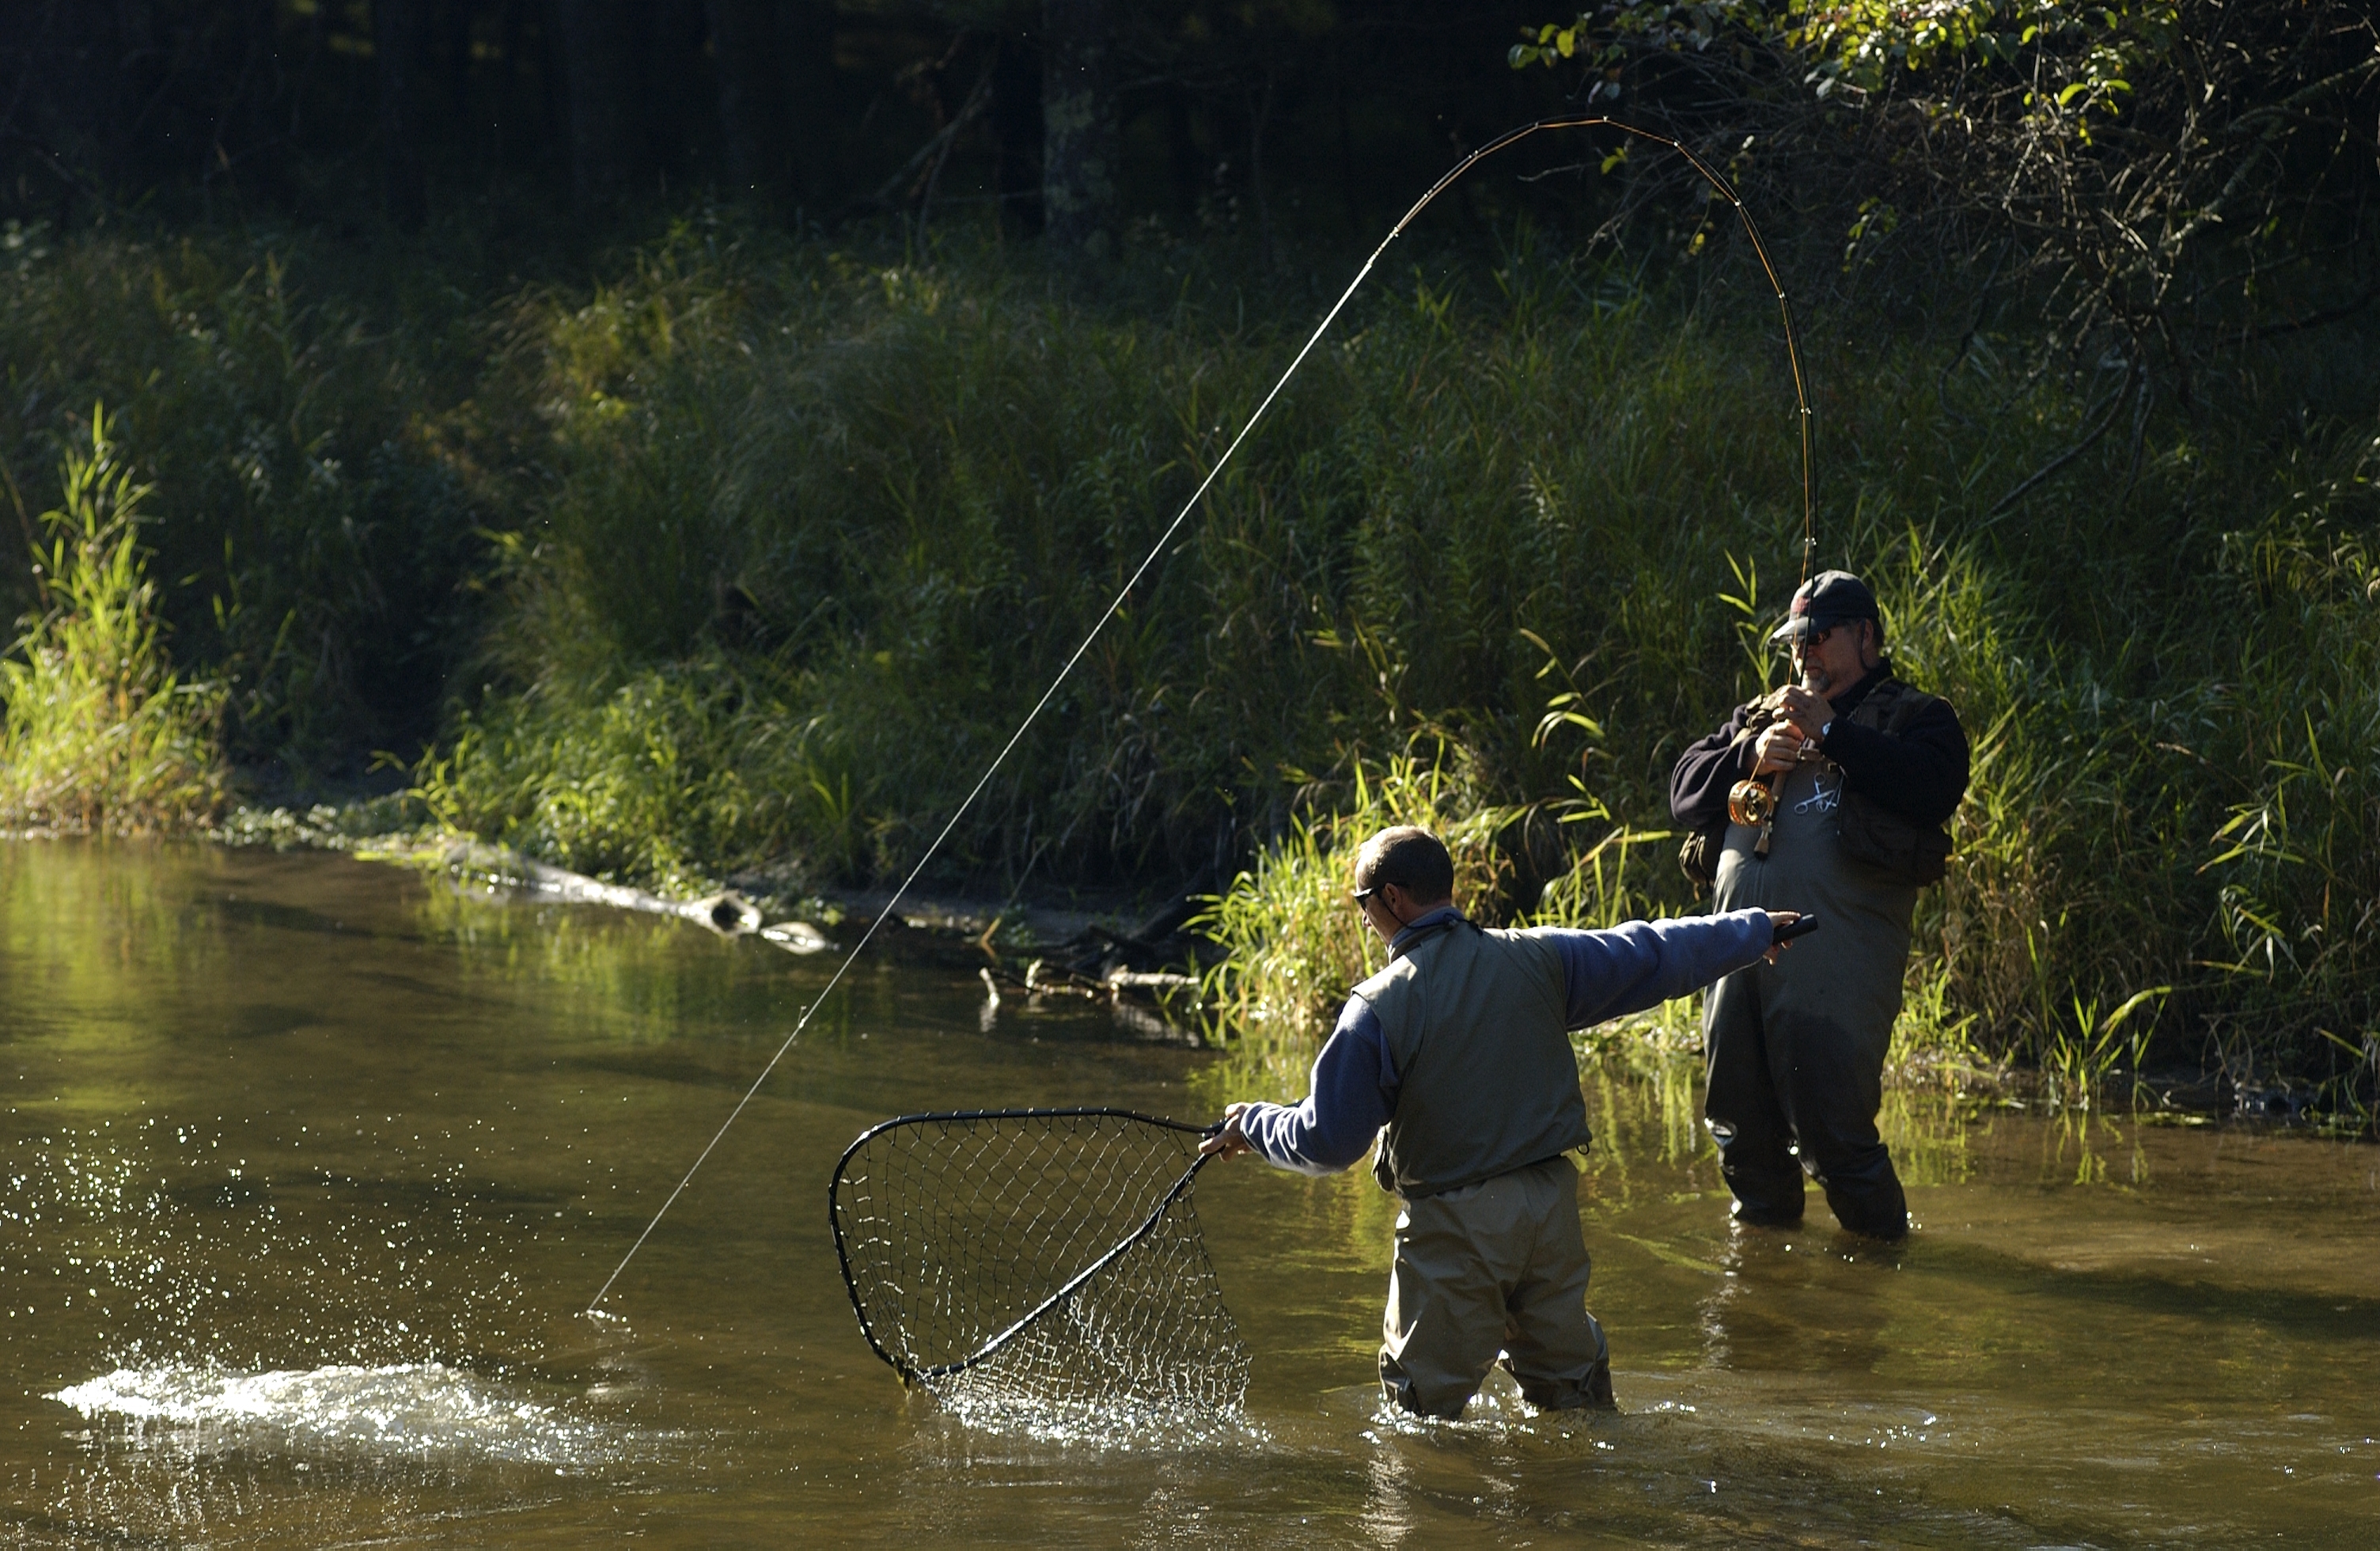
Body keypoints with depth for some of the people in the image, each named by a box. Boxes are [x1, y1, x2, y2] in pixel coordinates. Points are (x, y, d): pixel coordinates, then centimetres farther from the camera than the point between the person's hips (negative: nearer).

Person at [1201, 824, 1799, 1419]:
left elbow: (1326, 1140, -8)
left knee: (1426, 1406, 6)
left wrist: (1253, 1125, 12)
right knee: (1574, 1389, 17)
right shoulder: (1537, 959, -1)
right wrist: (1755, 929, 27)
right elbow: (1650, 956, 11)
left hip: (1452, 1226, -5)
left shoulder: (1378, 1008, -12)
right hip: (1552, 1208, 5)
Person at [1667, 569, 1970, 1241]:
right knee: (1740, 1122, 11)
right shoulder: (1762, 716, 27)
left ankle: (1881, 1243, 4)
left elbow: (1934, 787, -10)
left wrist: (1830, 733, -8)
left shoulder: (1915, 717, 11)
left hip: (1837, 953, -6)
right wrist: (1752, 758, 0)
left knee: (1833, 1128, -10)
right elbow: (1686, 790, 18)